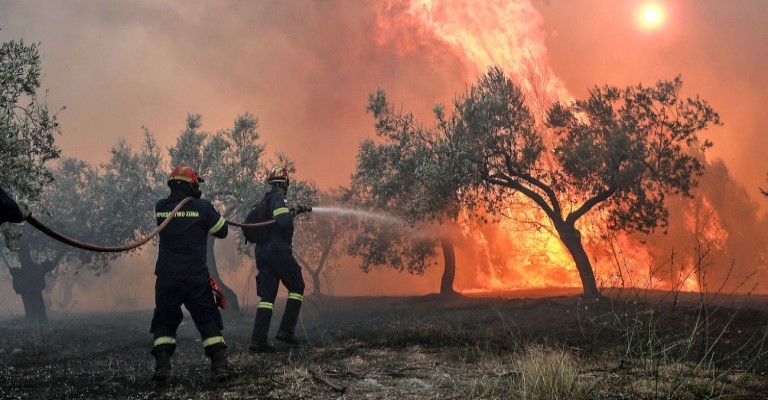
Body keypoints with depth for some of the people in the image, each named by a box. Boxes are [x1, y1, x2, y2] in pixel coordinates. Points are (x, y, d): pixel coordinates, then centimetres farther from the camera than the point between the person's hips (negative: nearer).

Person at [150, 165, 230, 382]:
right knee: (208, 320, 8)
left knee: (164, 321, 14)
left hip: (167, 278, 2)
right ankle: (220, 364, 1)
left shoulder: (160, 207, 1)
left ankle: (162, 366, 5)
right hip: (197, 278, -2)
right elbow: (222, 232, 4)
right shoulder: (203, 207, -7)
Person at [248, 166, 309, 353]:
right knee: (297, 287, 9)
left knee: (267, 296, 5)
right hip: (279, 251, -8)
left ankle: (258, 340, -3)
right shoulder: (278, 198, -10)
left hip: (262, 253, 8)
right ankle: (286, 330, 2)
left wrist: (294, 211, 32)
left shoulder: (265, 201, 18)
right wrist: (293, 212, -5)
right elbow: (284, 221, -25)